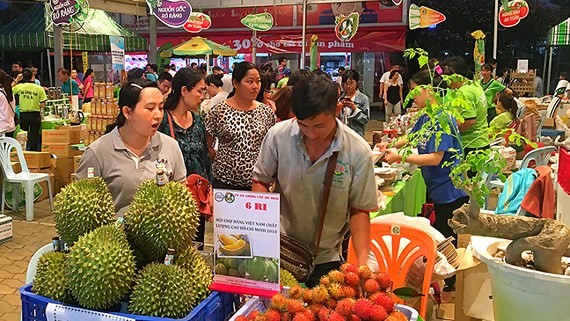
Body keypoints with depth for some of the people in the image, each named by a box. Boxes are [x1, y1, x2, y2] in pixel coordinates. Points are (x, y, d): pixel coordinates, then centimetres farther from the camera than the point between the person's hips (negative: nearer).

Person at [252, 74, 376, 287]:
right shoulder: (277, 136, -14)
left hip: (326, 257, 0)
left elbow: (359, 210, -7)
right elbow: (260, 182, 1)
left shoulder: (358, 152, -15)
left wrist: (362, 261, -16)